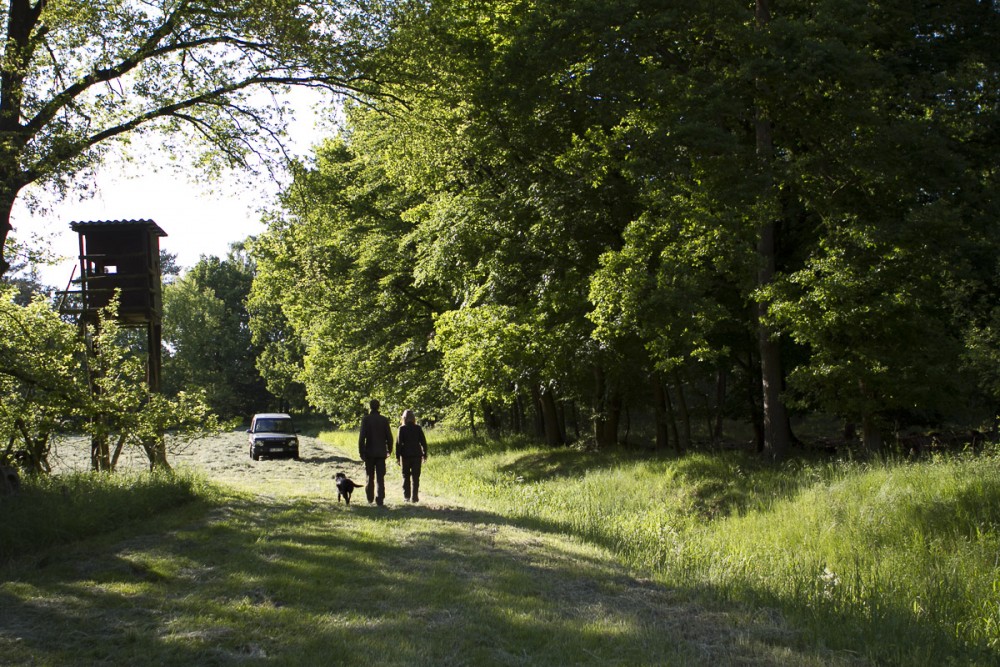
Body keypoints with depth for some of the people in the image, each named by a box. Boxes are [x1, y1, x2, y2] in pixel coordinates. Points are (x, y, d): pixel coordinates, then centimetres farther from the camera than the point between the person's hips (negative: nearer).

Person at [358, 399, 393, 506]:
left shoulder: (366, 419, -7)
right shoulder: (384, 420, -2)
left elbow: (362, 436, -11)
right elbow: (389, 436, 0)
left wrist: (361, 452, -5)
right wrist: (389, 450, 13)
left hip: (369, 452, -1)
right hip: (381, 452, 1)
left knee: (370, 477, 14)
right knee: (380, 478, 3)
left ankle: (370, 498, 19)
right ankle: (380, 500, -4)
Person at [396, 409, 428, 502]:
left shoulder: (402, 429, -5)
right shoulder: (418, 428, 0)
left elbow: (398, 443, -6)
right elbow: (423, 442, 2)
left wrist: (397, 456, -1)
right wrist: (424, 454, 11)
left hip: (405, 455, -1)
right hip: (416, 455, 1)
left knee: (406, 476, 11)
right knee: (415, 477, 4)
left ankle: (406, 496, 12)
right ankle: (414, 497, 0)